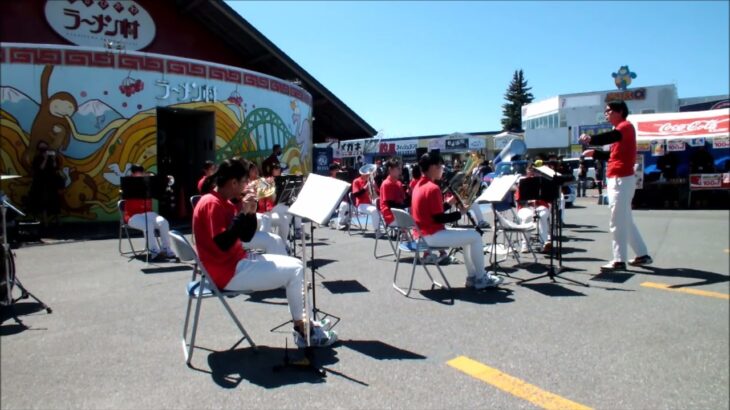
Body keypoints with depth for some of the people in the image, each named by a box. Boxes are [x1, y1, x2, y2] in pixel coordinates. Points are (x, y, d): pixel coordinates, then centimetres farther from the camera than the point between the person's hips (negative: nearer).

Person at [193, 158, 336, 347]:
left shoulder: (223, 203, 14)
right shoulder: (212, 204, -17)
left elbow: (246, 237, 14)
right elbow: (223, 243, -27)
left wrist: (251, 212, -2)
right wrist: (243, 213, -23)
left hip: (238, 262, 10)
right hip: (229, 273, -10)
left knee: (296, 265, 6)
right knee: (293, 271, -12)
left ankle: (306, 321, 4)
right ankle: (301, 328, 2)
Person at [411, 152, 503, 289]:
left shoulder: (419, 186, 11)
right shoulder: (433, 188, -19)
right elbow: (439, 218, -20)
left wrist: (449, 203, 9)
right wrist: (460, 213, -7)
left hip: (424, 233, 10)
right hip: (433, 235, -10)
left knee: (468, 235, 20)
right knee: (475, 237, -3)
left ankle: (472, 276, 21)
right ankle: (480, 278, 10)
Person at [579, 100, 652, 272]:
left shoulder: (626, 126, -8)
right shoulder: (621, 129, 21)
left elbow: (611, 136, -32)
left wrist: (591, 139, -46)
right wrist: (594, 153, 13)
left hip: (621, 180, -10)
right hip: (617, 180, 10)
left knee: (617, 222, -8)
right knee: (626, 221, 15)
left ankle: (619, 261, -5)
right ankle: (642, 255, 22)